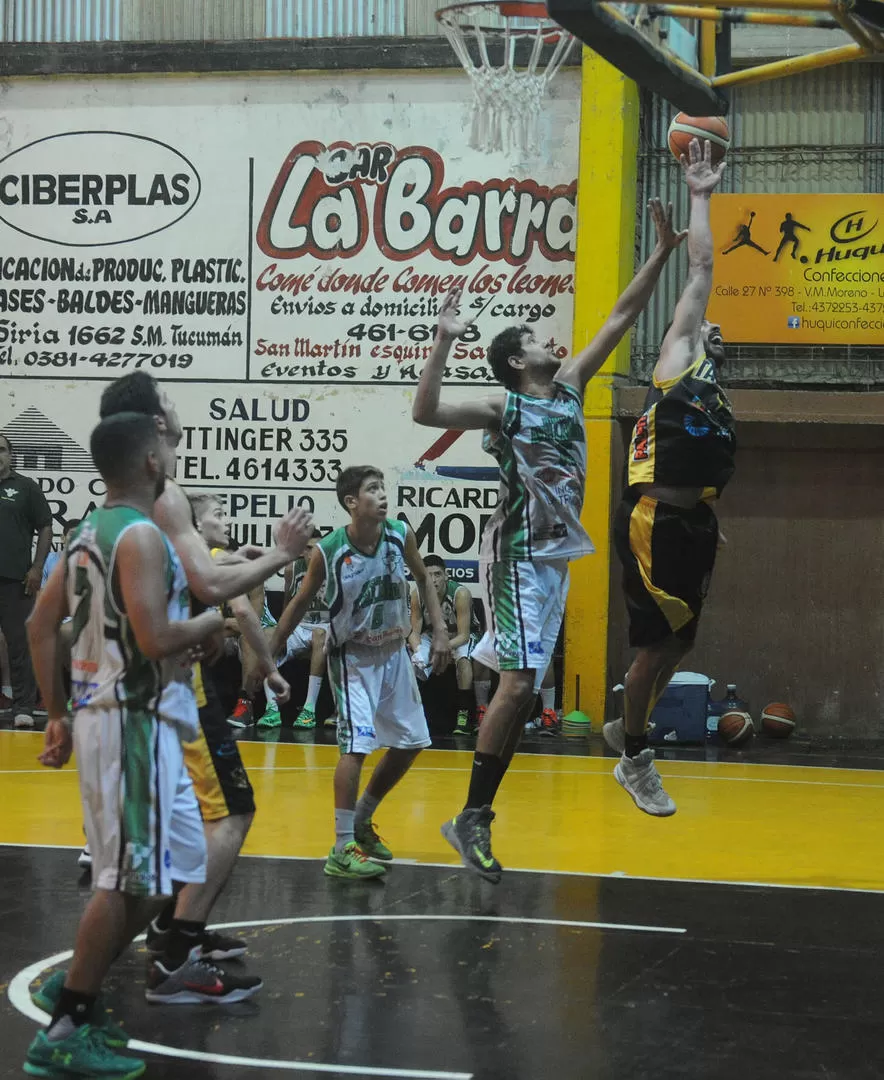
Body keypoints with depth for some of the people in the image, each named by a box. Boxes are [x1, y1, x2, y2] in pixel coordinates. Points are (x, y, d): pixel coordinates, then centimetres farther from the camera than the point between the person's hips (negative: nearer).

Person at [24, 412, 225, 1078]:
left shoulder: (91, 532, 13)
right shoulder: (141, 536, -16)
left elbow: (41, 626, 16)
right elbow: (155, 639, -25)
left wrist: (57, 716, 18)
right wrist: (212, 622, -6)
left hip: (104, 715, 10)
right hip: (132, 720, -10)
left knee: (156, 870, 19)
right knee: (130, 878, -7)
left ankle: (77, 988, 22)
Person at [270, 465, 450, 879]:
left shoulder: (400, 535, -11)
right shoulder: (328, 551, -20)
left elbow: (423, 580, 7)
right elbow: (300, 603, -6)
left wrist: (439, 631, -1)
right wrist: (269, 654, -4)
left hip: (394, 652, 6)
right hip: (353, 657, -6)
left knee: (410, 743, 11)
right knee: (357, 744, -19)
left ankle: (361, 822, 30)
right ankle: (342, 850, -16)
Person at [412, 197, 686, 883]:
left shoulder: (571, 387, 11)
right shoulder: (503, 408, -8)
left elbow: (621, 318, 11)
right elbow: (425, 413, -22)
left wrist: (663, 251, 5)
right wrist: (445, 342, -28)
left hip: (556, 556, 8)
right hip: (518, 556, -8)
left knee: (523, 689, 10)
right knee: (519, 683, -15)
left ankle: (476, 815, 17)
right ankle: (473, 818, -11)